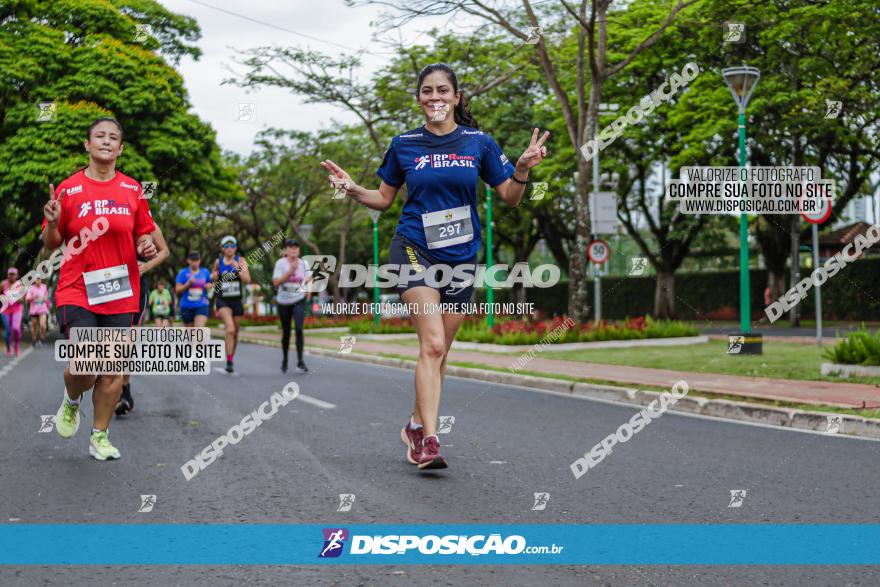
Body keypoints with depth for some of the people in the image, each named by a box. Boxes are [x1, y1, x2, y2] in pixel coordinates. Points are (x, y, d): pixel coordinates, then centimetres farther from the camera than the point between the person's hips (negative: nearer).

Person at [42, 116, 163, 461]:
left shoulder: (133, 190, 5)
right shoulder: (68, 189, -1)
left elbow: (144, 235, 16)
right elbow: (51, 244, 5)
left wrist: (147, 247, -7)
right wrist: (52, 224, -16)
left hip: (121, 294, 3)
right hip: (77, 293, -2)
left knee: (113, 370, 4)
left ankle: (100, 436, 20)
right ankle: (71, 400, 19)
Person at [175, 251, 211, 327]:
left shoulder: (205, 272, 7)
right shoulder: (183, 273, 1)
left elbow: (209, 285, 20)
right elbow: (177, 290, -2)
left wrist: (208, 286, -3)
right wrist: (188, 283, -16)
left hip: (201, 306, 0)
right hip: (186, 306, 0)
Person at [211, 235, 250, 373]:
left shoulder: (240, 261, -2)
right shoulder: (218, 262, 2)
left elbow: (247, 280, -13)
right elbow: (213, 277, 21)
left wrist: (237, 268, -25)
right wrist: (214, 276, -2)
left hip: (237, 301, 2)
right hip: (223, 301, -2)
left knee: (235, 333, 13)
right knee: (230, 329, -22)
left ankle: (231, 358, 34)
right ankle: (229, 362, -22)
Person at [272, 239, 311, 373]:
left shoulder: (303, 264, 0)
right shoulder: (280, 263, -8)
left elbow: (308, 280, 18)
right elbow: (276, 282, -18)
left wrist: (308, 291, 2)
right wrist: (290, 271, -24)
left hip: (299, 300, 0)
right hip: (283, 302, 0)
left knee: (299, 329, -18)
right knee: (286, 332, 11)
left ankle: (300, 361, -15)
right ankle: (284, 360, 33)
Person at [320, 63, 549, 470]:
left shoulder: (479, 143, 3)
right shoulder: (404, 145, 3)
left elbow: (510, 197, 6)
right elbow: (384, 199, 13)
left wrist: (523, 169, -13)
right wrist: (352, 189, -5)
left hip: (461, 256, 2)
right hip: (414, 249, -2)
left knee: (439, 351, 10)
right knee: (433, 344, -17)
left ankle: (415, 425, 28)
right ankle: (428, 441, -18)